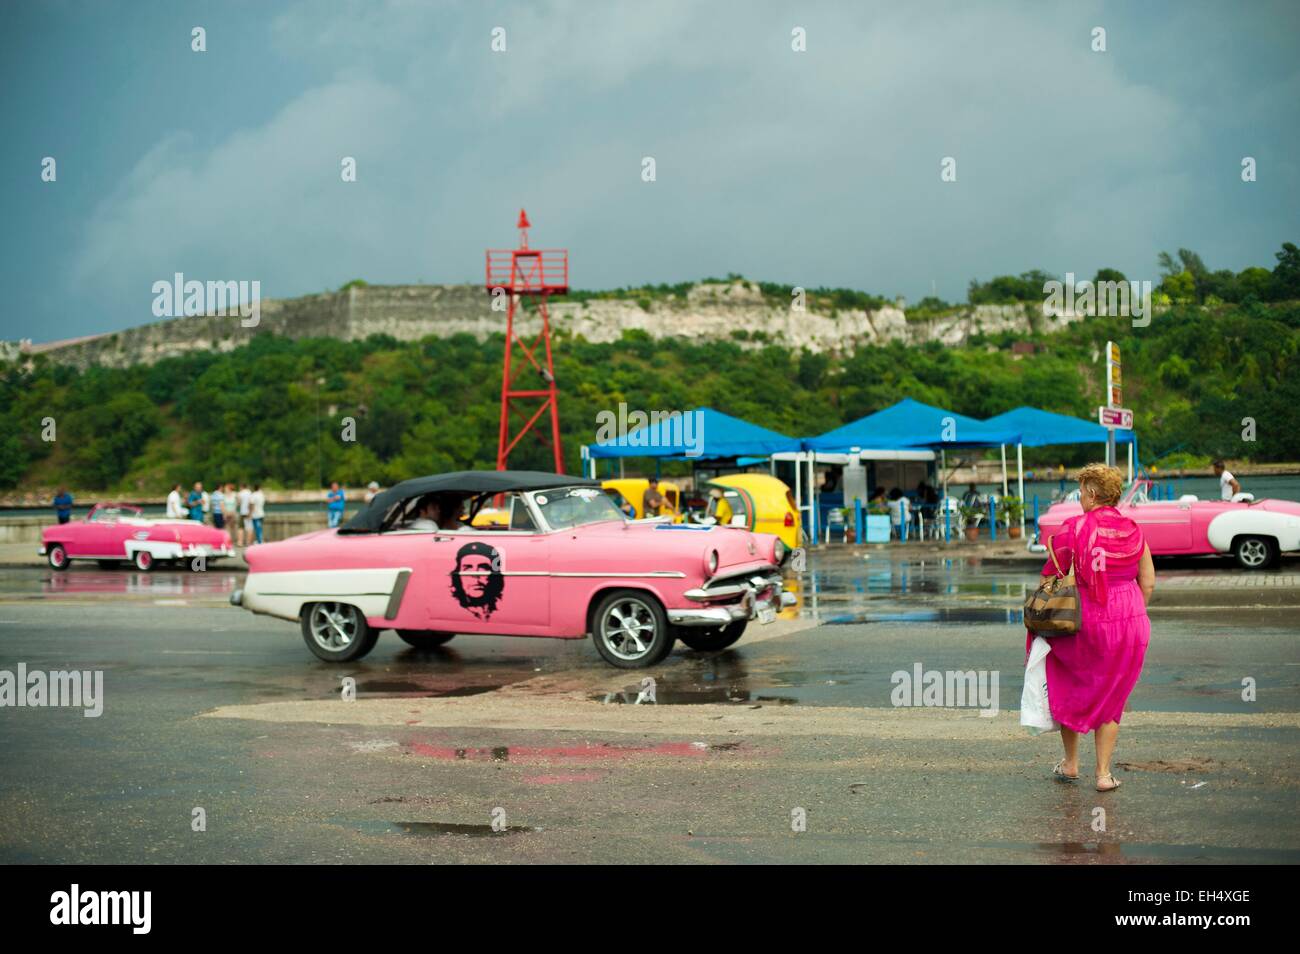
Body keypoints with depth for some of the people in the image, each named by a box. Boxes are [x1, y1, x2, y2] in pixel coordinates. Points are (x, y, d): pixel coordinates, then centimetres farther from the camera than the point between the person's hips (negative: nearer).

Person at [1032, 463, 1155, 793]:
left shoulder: (1073, 529, -9)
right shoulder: (1134, 532, 3)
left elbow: (1050, 579, -7)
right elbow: (1148, 584, 5)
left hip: (1086, 622, -3)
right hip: (1131, 624, 3)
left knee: (1068, 691, 18)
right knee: (1111, 698, 13)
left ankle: (1070, 763, 24)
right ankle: (1104, 773, 13)